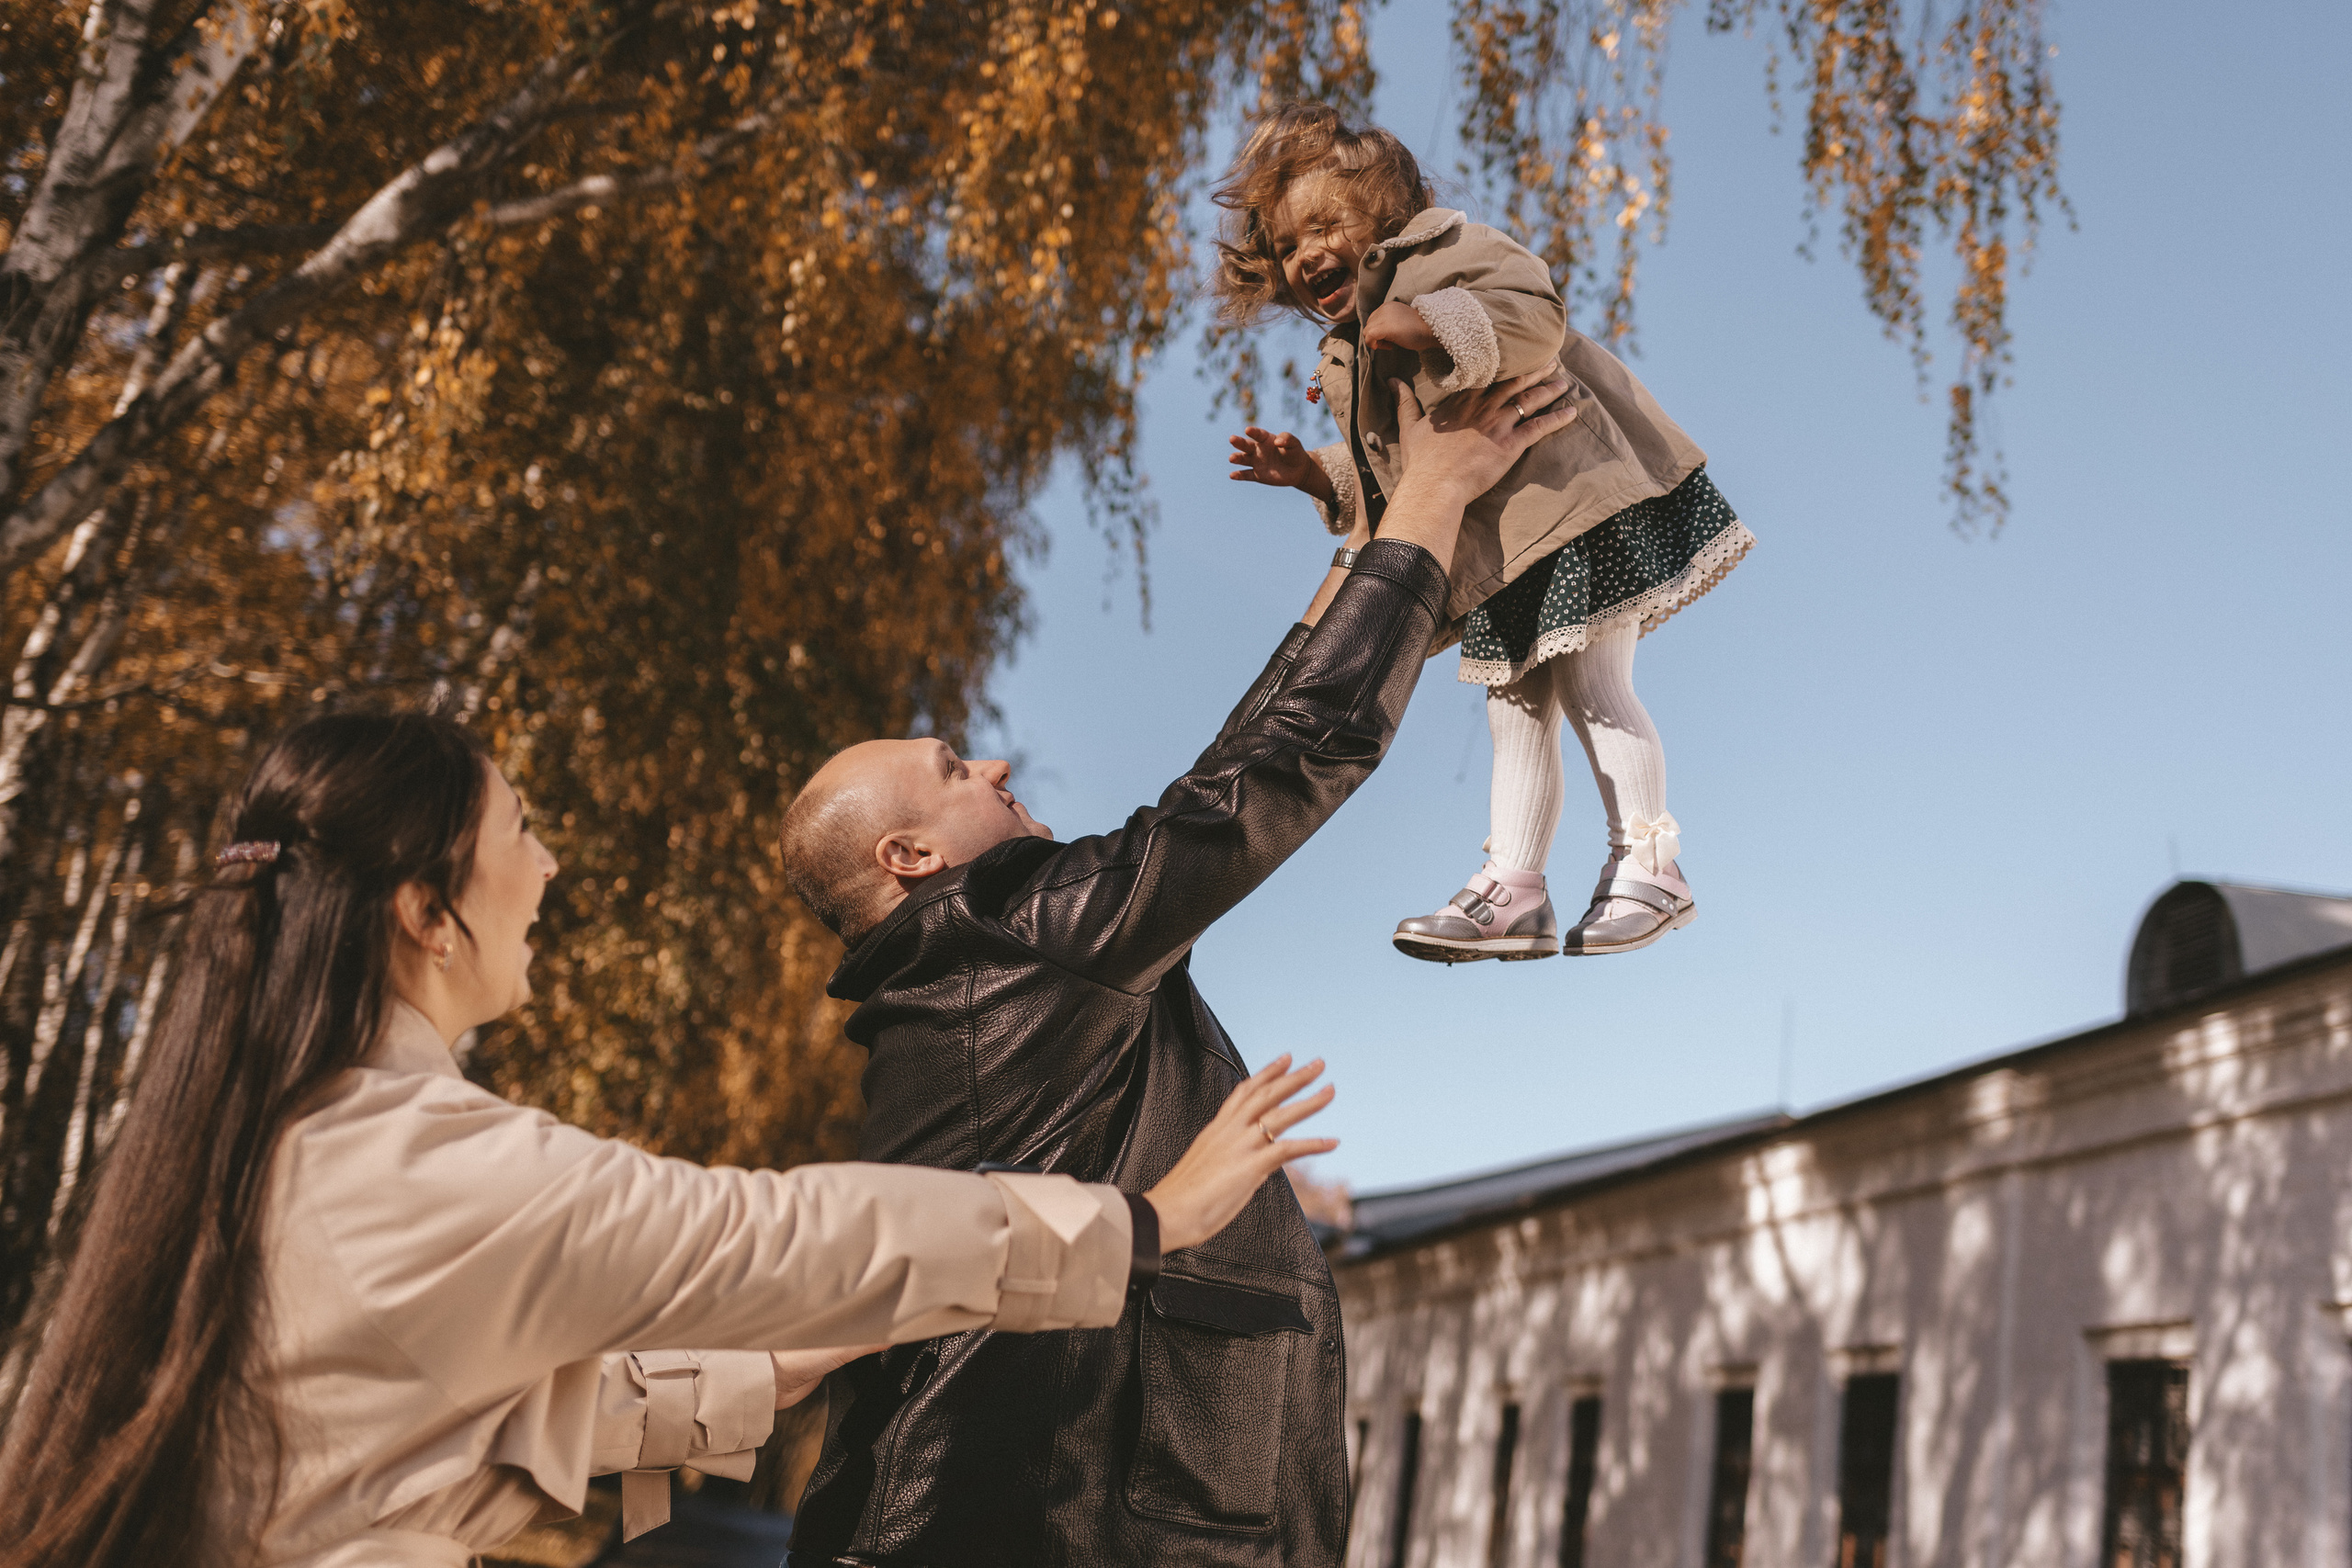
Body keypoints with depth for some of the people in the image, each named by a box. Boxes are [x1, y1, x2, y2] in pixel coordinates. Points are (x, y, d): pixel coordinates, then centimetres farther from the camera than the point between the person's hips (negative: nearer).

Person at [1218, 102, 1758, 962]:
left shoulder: (1443, 251, -9)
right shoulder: (1346, 359, 16)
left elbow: (1535, 316, -25)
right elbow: (1385, 470, 20)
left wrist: (1423, 324, -33)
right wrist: (1315, 473, 3)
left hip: (1575, 498, -9)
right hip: (1491, 550, 9)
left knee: (1590, 684, -8)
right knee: (1516, 707, 9)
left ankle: (1647, 867, 2)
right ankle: (1512, 893, 11)